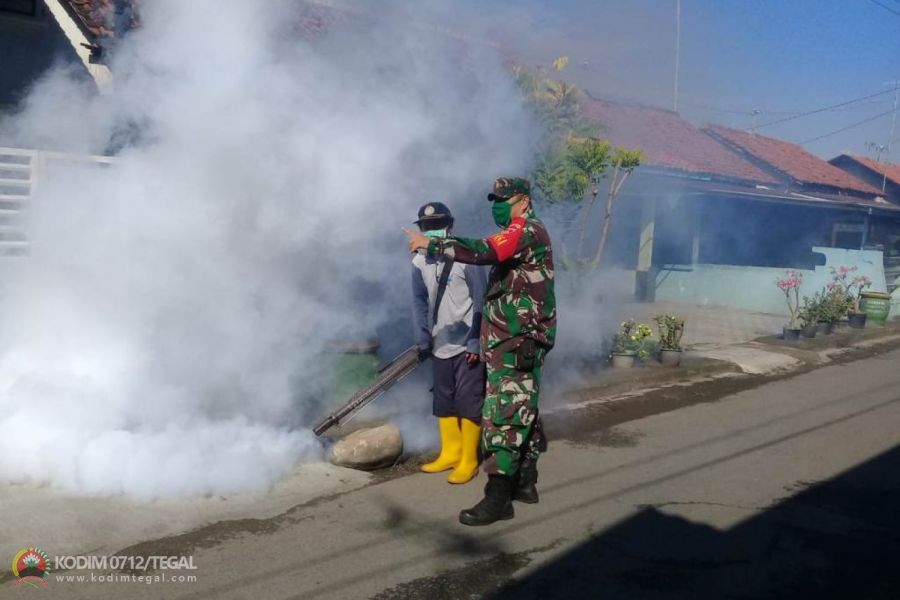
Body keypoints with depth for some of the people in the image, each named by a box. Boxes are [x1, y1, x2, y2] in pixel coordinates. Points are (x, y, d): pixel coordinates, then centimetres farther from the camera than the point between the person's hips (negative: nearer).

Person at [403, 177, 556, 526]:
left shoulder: (529, 231, -12)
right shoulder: (519, 236, 21)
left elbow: (484, 251, -30)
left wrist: (431, 244, -26)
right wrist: (485, 340, 21)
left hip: (517, 345, -11)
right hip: (514, 343, 11)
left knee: (505, 417, -11)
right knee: (521, 412, 14)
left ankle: (498, 499, -9)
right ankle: (524, 483, 23)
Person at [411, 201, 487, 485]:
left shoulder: (466, 257, -12)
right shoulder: (420, 262, 3)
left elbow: (480, 301, -11)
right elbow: (419, 300, 10)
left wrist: (476, 341, -15)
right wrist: (422, 336, 1)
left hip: (467, 345, -6)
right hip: (440, 345, 6)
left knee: (468, 402, -1)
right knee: (443, 401, 15)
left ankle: (468, 461, 10)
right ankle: (450, 453, 29)